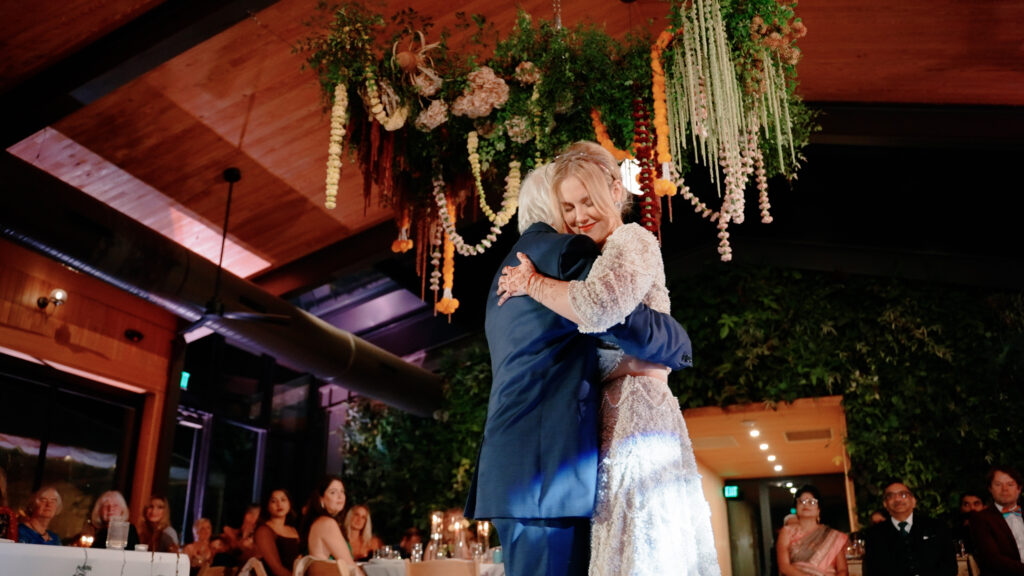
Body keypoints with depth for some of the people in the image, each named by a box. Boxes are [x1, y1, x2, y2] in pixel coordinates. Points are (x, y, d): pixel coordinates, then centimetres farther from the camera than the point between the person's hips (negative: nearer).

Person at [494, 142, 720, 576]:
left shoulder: (633, 240, -5)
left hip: (635, 416, -9)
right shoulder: (600, 259, 23)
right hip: (615, 422, 9)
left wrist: (532, 283, -11)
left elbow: (600, 307, -25)